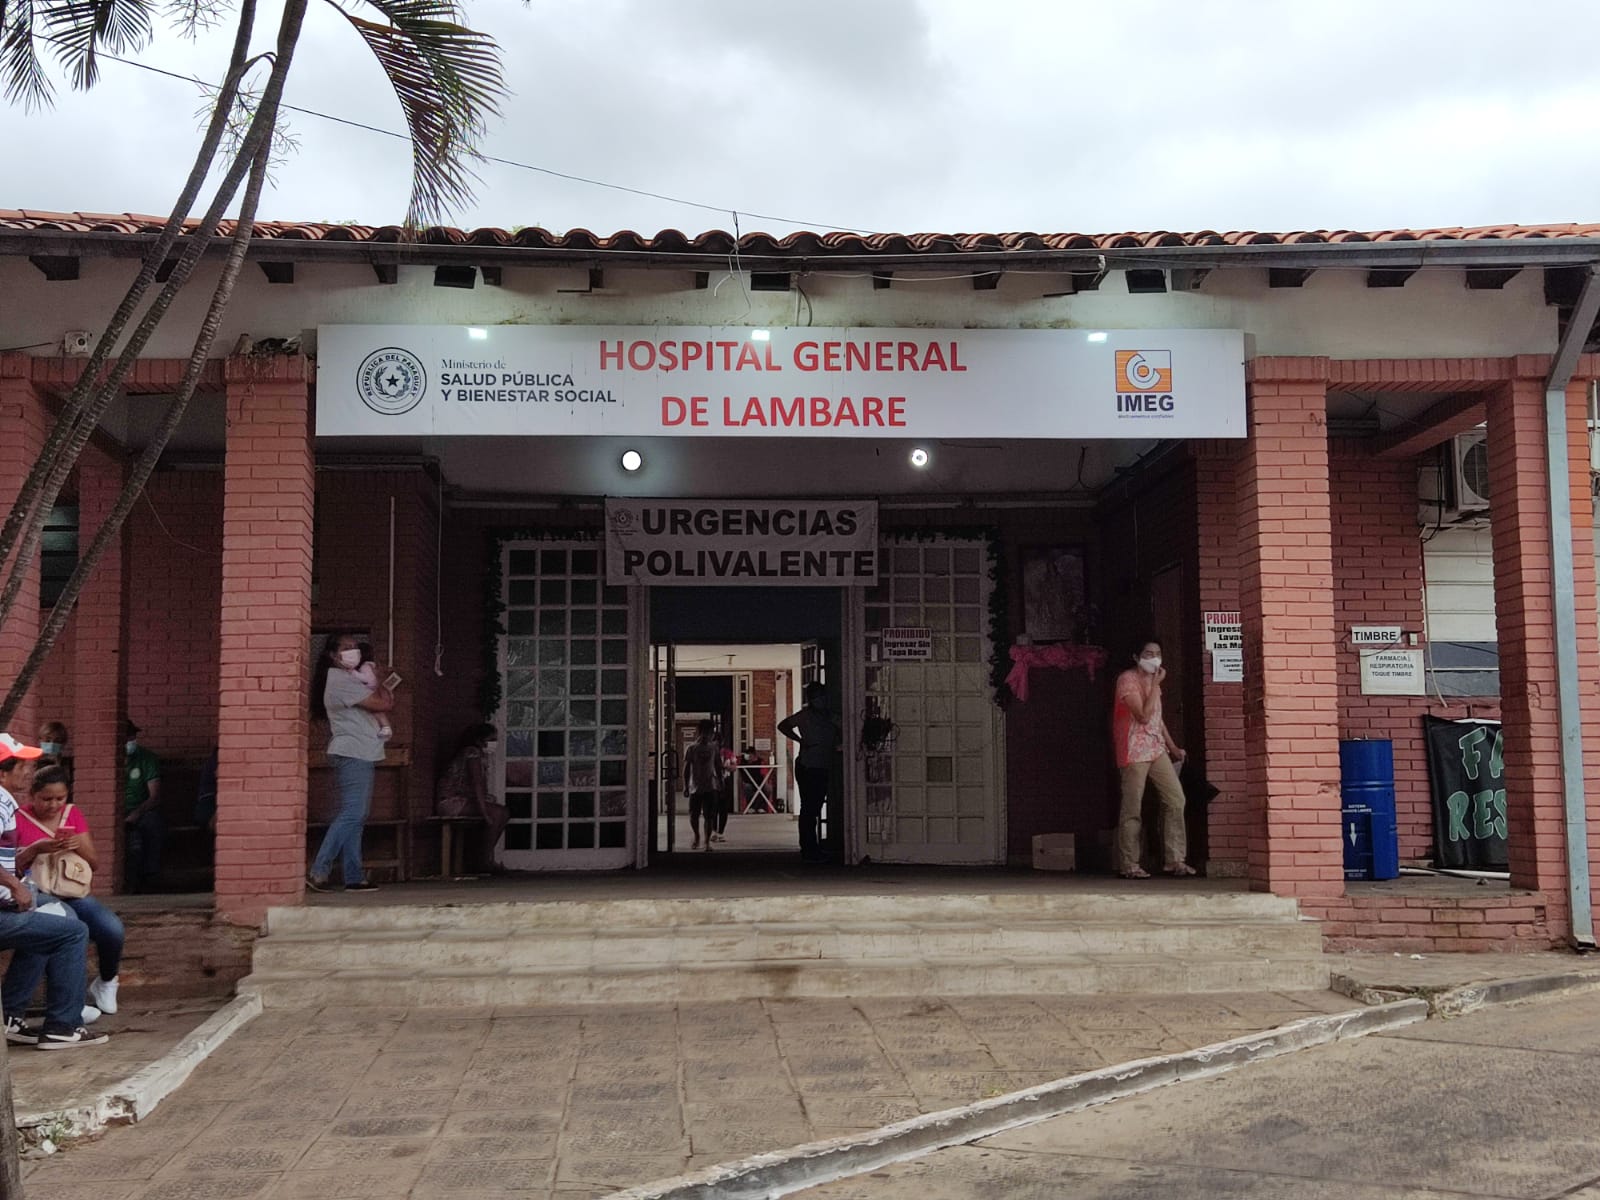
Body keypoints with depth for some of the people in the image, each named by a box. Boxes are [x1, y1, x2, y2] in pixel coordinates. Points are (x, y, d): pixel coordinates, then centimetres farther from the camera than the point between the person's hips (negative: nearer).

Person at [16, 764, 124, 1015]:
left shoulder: (73, 814, 9)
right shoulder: (17, 819, -4)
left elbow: (95, 865, 7)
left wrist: (79, 846, -14)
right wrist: (35, 849, -24)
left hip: (73, 895, 4)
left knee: (113, 929, -25)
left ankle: (106, 983, 6)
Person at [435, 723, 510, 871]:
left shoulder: (481, 755, 15)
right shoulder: (473, 753, -15)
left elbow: (481, 787, 14)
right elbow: (477, 785, -22)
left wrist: (489, 800, -2)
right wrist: (484, 813, -25)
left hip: (462, 799, 10)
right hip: (450, 802, -10)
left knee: (504, 812, 4)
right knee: (497, 813, -21)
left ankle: (488, 857, 4)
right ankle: (487, 859, -14)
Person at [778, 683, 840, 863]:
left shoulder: (827, 717, 15)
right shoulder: (806, 715, -7)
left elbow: (835, 742, 24)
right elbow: (783, 725, -9)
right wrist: (801, 741, -11)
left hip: (823, 768, 8)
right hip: (808, 767, -8)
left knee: (815, 809, 12)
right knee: (808, 809, -6)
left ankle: (813, 849, 18)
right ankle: (808, 850, -5)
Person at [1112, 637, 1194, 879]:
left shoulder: (1152, 680, 16)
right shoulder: (1127, 680, -11)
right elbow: (1144, 716, -20)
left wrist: (1172, 747, 18)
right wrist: (1156, 685, -16)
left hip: (1157, 749, 8)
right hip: (1134, 752, -8)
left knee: (1176, 800, 1)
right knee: (1133, 809, -4)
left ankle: (1174, 860, 6)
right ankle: (1129, 865, 3)